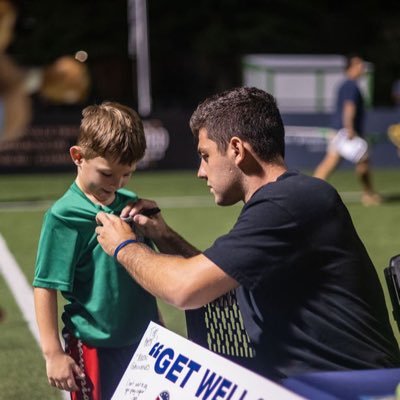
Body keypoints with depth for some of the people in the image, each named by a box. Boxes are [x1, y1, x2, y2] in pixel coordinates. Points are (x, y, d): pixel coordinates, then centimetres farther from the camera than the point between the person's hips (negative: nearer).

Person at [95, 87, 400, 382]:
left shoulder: (292, 201, -17)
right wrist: (165, 238, 12)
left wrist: (125, 247, -2)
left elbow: (186, 288, -19)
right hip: (298, 379, 8)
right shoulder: (279, 200, 14)